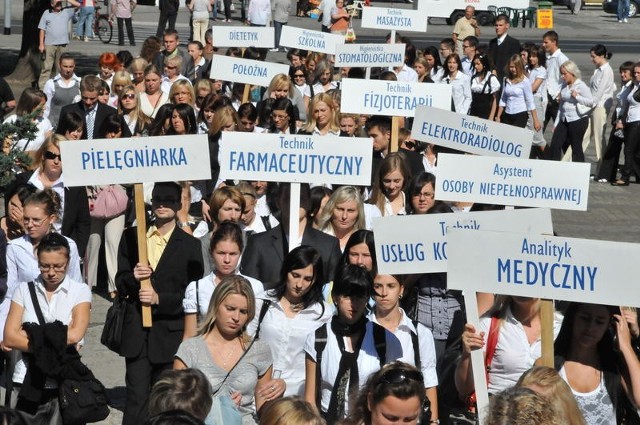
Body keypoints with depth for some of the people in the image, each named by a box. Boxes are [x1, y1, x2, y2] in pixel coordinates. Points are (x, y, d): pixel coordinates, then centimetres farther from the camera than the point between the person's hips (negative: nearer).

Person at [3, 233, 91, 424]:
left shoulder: (80, 291, 4)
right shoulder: (24, 290, 8)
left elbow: (75, 334, -11)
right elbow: (9, 338, -2)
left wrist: (32, 334, -7)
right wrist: (58, 340, -9)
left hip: (65, 382, -1)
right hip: (27, 382, 1)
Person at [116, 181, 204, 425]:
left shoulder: (190, 245, 2)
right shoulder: (131, 237, 9)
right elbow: (120, 284, 9)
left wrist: (160, 299, -16)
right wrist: (133, 278, -13)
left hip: (170, 334, -1)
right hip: (136, 332, 1)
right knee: (136, 398, -6)